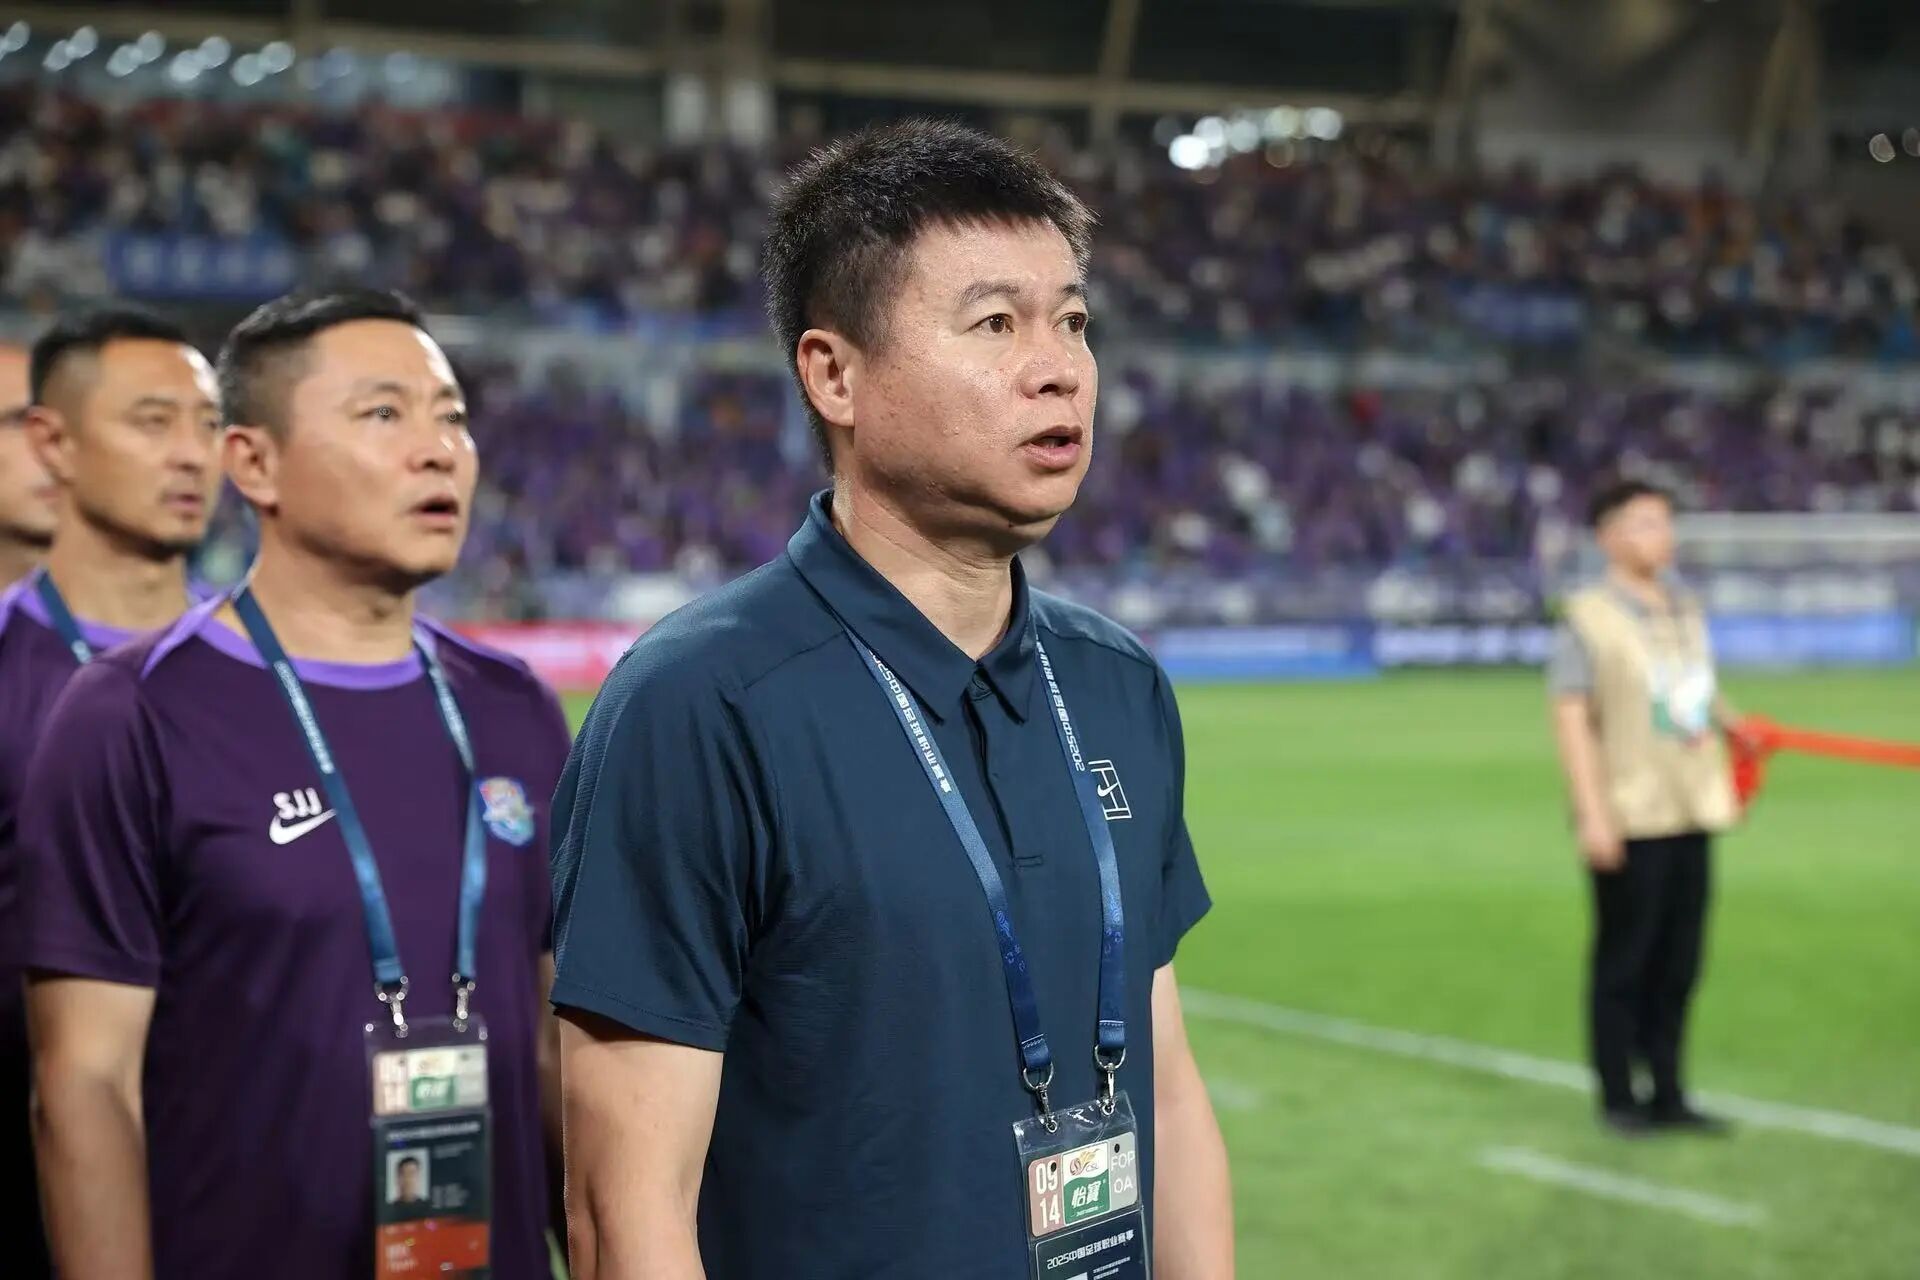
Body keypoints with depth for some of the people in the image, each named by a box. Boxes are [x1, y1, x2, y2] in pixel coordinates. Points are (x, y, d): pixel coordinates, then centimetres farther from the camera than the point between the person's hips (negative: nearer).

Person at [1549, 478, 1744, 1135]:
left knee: (1678, 961, 10)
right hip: (1629, 821, -7)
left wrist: (1735, 724, 10)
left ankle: (1668, 1095, 19)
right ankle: (1618, 1098, 11)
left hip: (1692, 813, 7)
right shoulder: (1588, 616, -9)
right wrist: (1592, 814, -18)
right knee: (1625, 960, 1)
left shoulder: (1686, 609, 12)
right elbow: (1570, 718, -13)